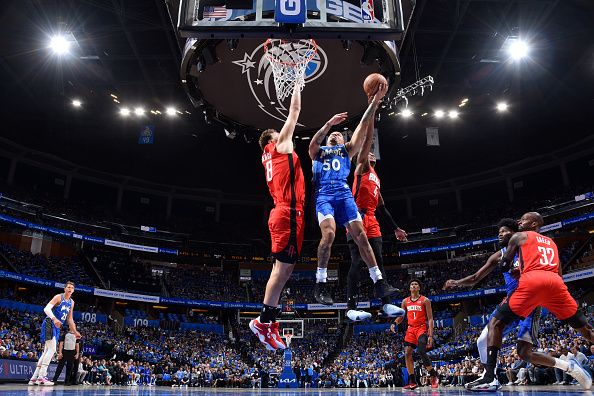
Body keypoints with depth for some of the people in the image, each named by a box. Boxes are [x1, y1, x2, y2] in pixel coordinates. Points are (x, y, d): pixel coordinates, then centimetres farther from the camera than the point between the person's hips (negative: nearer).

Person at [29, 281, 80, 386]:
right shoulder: (58, 297, -9)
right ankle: (41, 377, -19)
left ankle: (34, 378, 14)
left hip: (57, 327, 9)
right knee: (52, 349, -19)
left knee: (46, 352, 9)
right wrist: (54, 318, -38)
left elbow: (69, 319, 23)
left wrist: (75, 331, 22)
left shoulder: (71, 302, 15)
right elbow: (46, 308, -22)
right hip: (49, 324, -9)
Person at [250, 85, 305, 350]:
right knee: (283, 267, -9)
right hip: (288, 213, -10)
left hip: (282, 213, 10)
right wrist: (297, 86, 17)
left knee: (283, 269, 8)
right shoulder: (278, 145, 3)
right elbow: (294, 112, 6)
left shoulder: (270, 156, 24)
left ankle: (269, 323, 9)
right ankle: (263, 321, -6)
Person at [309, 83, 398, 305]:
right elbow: (314, 142, -2)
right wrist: (329, 123, -18)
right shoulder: (318, 151, 24)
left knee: (360, 235, -6)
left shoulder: (347, 150, 26)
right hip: (324, 194, -2)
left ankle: (378, 283, -3)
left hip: (344, 194, 2)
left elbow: (363, 127, 15)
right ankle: (320, 284, -15)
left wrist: (374, 103, 5)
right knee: (329, 233, -25)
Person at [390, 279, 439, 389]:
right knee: (407, 354, -3)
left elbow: (430, 319, -6)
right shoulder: (405, 301, 11)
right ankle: (412, 381, 5)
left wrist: (430, 335, -14)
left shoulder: (425, 300, -3)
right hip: (410, 329, 5)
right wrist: (394, 323, -4)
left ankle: (434, 376, -1)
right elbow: (401, 316, 17)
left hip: (421, 328, -5)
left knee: (421, 352, -21)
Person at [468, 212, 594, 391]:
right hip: (555, 283, 4)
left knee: (495, 324, 3)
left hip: (531, 281, -4)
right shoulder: (551, 242, 34)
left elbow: (504, 266, 17)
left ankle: (489, 378, -8)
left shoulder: (519, 236, 20)